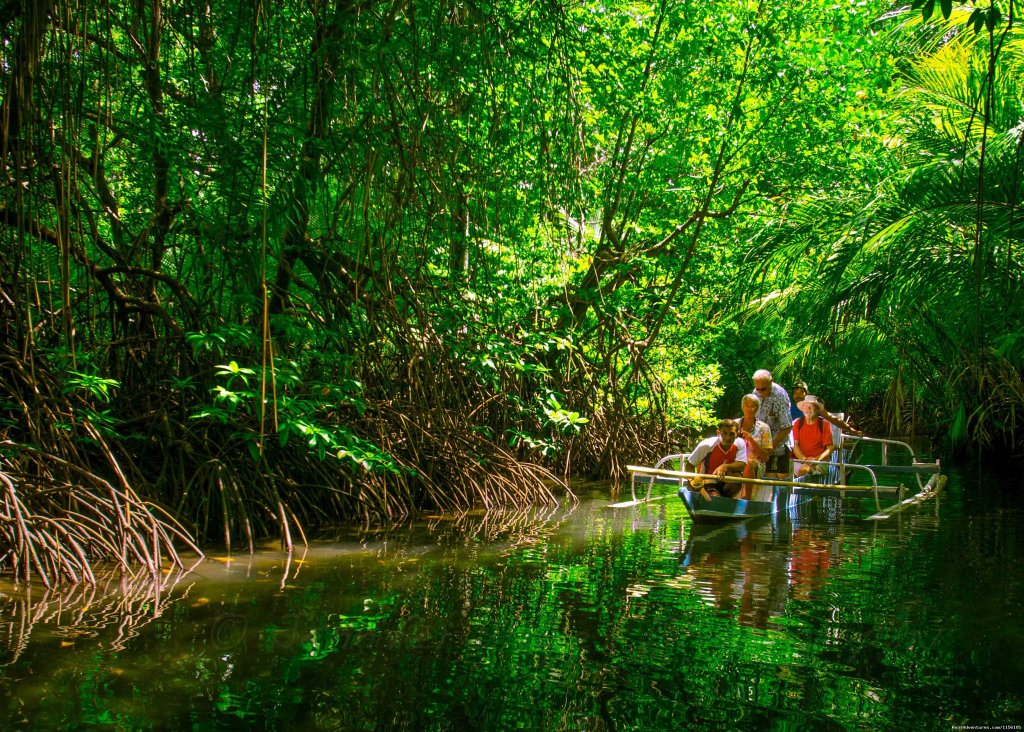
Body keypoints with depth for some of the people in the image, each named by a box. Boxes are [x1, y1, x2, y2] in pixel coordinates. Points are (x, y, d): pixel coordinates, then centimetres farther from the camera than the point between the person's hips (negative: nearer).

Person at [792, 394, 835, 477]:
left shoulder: (824, 424, 5)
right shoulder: (798, 424, 11)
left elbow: (830, 448, 2)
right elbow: (795, 445, 5)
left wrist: (817, 459, -15)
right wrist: (804, 458, -15)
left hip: (819, 461, -2)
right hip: (800, 460, 2)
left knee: (804, 470, -33)